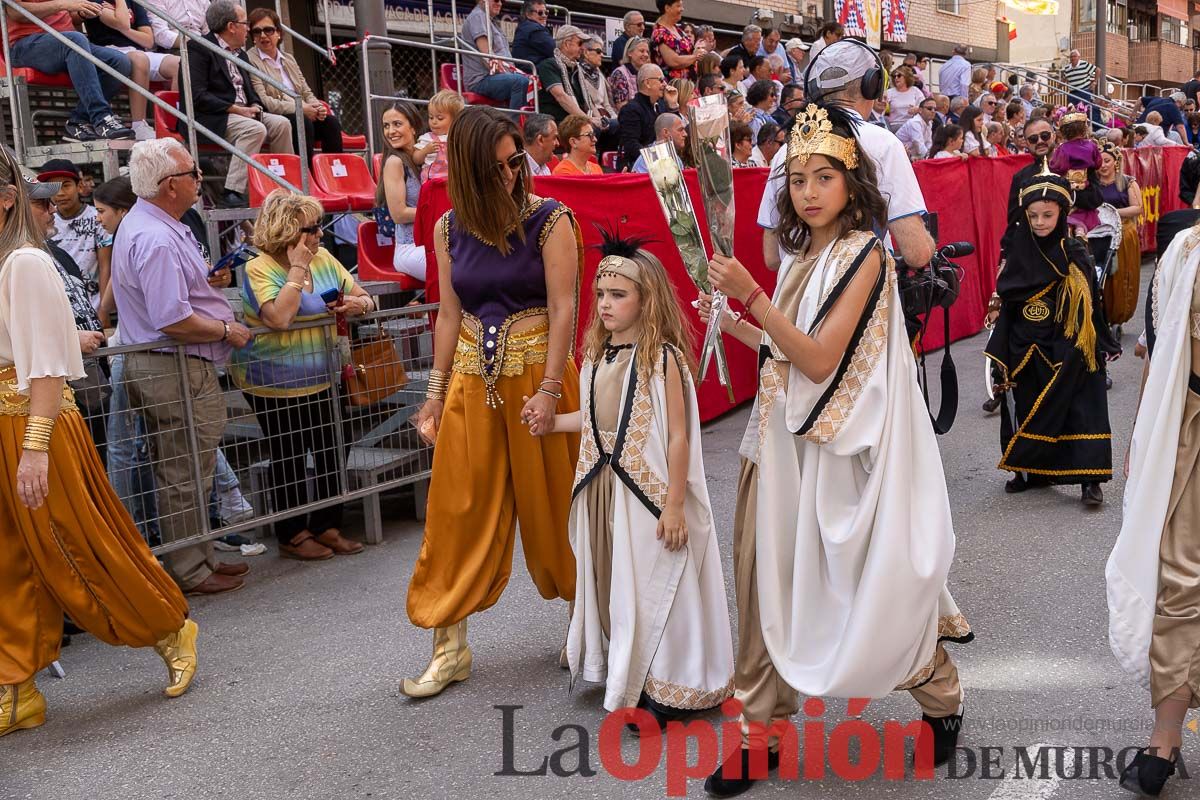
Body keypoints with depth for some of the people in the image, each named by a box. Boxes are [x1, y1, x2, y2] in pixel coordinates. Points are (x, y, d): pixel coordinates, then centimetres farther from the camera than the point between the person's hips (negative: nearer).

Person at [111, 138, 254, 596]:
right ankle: (189, 573, 11)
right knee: (185, 477, 0)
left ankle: (198, 559, 30)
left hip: (153, 365, 11)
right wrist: (227, 331, -12)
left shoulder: (143, 223, 13)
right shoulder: (157, 239, -22)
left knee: (182, 472, 18)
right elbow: (173, 320, -27)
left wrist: (207, 280, 13)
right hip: (177, 371, -11)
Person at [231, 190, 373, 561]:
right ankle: (292, 535, 19)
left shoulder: (323, 259, 4)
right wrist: (297, 269, -24)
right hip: (273, 385, -6)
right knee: (289, 459, 5)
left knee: (329, 452, 9)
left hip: (318, 381, 6)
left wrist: (359, 303, -15)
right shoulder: (259, 269, -15)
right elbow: (280, 318, -31)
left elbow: (364, 298, 10)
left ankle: (326, 526, 24)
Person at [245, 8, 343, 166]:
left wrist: (317, 107, -5)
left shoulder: (289, 58, 22)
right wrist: (300, 108, -18)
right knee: (303, 122, -33)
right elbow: (262, 101, -13)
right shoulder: (249, 60, -2)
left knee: (331, 122, -19)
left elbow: (306, 92, 20)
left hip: (301, 116, 6)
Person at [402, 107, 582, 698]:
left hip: (538, 374, -3)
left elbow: (563, 309, -11)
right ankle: (450, 648, 15)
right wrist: (436, 393, 8)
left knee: (550, 506, 7)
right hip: (472, 383, 4)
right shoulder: (450, 229, 5)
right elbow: (450, 314, 9)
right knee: (458, 513, 5)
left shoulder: (549, 220, -7)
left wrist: (549, 390, -18)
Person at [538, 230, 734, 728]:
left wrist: (675, 505, -17)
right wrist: (553, 424, 18)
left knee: (655, 584, 2)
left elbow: (678, 435, -16)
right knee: (614, 581, 14)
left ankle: (666, 690, 16)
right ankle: (625, 678, 30)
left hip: (649, 491, -7)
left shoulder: (662, 356, -14)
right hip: (603, 489, 7)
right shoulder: (596, 355, 7)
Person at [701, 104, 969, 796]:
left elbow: (821, 360, -18)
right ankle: (762, 732, 18)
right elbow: (793, 355, 12)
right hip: (787, 440, 7)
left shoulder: (864, 251, -10)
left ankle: (942, 698, 30)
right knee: (770, 579, 6)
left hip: (841, 447, -7)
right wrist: (733, 324, 8)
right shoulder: (805, 255, 12)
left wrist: (752, 296, -22)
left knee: (862, 584, 4)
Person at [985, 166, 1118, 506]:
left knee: (1080, 408, -4)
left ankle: (1088, 477, -1)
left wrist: (1101, 346, 2)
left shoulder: (1076, 254, -4)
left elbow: (1092, 305, 2)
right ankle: (1033, 471, 24)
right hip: (1027, 348, 2)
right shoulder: (1017, 250, 0)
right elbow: (1004, 303, 3)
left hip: (1068, 349, -2)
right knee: (1028, 408, 10)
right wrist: (1001, 355, 1)